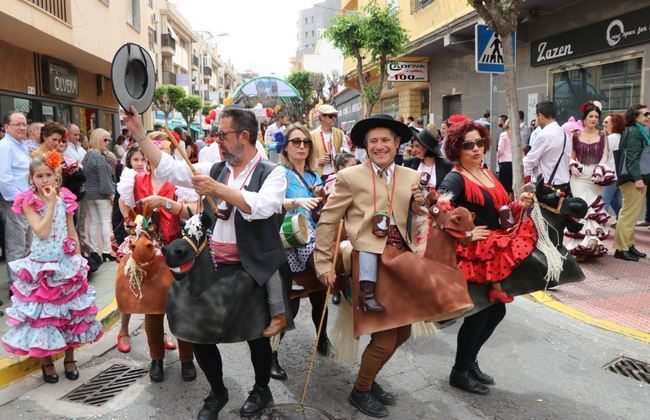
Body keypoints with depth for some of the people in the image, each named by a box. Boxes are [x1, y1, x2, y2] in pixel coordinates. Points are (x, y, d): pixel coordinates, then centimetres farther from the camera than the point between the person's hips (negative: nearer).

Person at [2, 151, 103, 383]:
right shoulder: (29, 202, -8)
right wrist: (51, 203, -19)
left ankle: (70, 357, 26)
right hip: (41, 266, -3)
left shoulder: (65, 199, 2)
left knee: (70, 311, 11)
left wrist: (78, 259, 5)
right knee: (41, 313, 4)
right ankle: (46, 362, 21)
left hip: (67, 264, 3)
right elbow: (42, 232, -21)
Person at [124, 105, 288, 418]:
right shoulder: (216, 170, 7)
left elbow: (262, 206, -25)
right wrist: (139, 132, 0)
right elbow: (168, 169, 5)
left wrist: (217, 189, -26)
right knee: (197, 331, 9)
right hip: (214, 266, 5)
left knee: (256, 334, 11)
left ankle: (261, 390, 39)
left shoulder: (272, 173, -7)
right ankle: (217, 392, 34)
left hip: (252, 270, -4)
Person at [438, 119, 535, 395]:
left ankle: (470, 361, 35)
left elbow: (498, 212, 16)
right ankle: (460, 372, 20)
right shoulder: (455, 179, -13)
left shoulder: (489, 175, 12)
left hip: (497, 249, 8)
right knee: (480, 312, -1)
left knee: (496, 309, 15)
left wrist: (519, 205, -1)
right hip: (472, 253, -8)